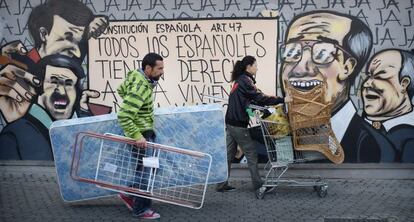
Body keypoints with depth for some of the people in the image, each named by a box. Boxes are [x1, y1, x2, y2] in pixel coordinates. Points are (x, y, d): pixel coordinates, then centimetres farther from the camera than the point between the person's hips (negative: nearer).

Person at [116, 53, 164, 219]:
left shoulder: (137, 77, 2)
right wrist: (137, 136, -32)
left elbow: (121, 90, 21)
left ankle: (129, 194, 29)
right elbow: (123, 116, -32)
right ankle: (141, 209, 11)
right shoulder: (140, 88, -27)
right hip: (141, 134, -10)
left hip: (146, 131, 10)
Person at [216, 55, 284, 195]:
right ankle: (257, 184, 8)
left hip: (231, 123, 9)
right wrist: (281, 100, -17)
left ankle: (222, 185, 15)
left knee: (229, 154, 11)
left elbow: (250, 100, 16)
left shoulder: (239, 80, 18)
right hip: (238, 124, -9)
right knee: (251, 153, 1)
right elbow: (260, 98, -19)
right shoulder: (245, 80, -11)